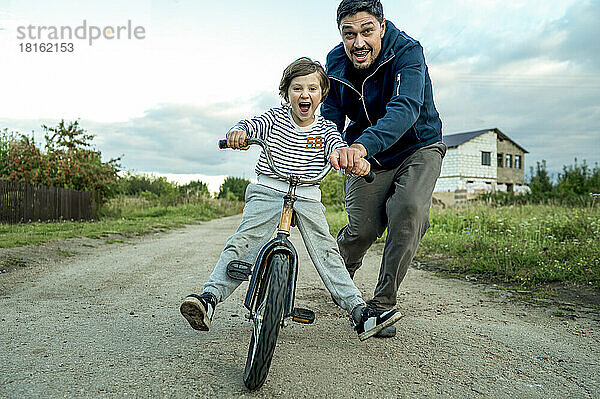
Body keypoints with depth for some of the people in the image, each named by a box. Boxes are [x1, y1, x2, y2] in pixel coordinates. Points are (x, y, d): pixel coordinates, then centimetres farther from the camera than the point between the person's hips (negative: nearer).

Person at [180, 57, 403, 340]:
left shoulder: (325, 128, 7)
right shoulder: (276, 117, 6)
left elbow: (338, 146, -12)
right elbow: (252, 125, -10)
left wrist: (354, 158, -37)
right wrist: (238, 132, -36)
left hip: (307, 197, 1)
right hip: (267, 192, -1)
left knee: (326, 251, -8)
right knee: (244, 240, -19)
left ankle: (359, 312, -7)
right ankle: (210, 297, -19)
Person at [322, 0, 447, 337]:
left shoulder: (408, 51, -24)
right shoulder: (336, 62, -10)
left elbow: (405, 108, -42)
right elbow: (331, 118, -6)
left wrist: (363, 144, -60)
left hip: (418, 149, -2)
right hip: (367, 157, 2)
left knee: (410, 210, -27)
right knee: (364, 228, -10)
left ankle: (382, 303, -10)